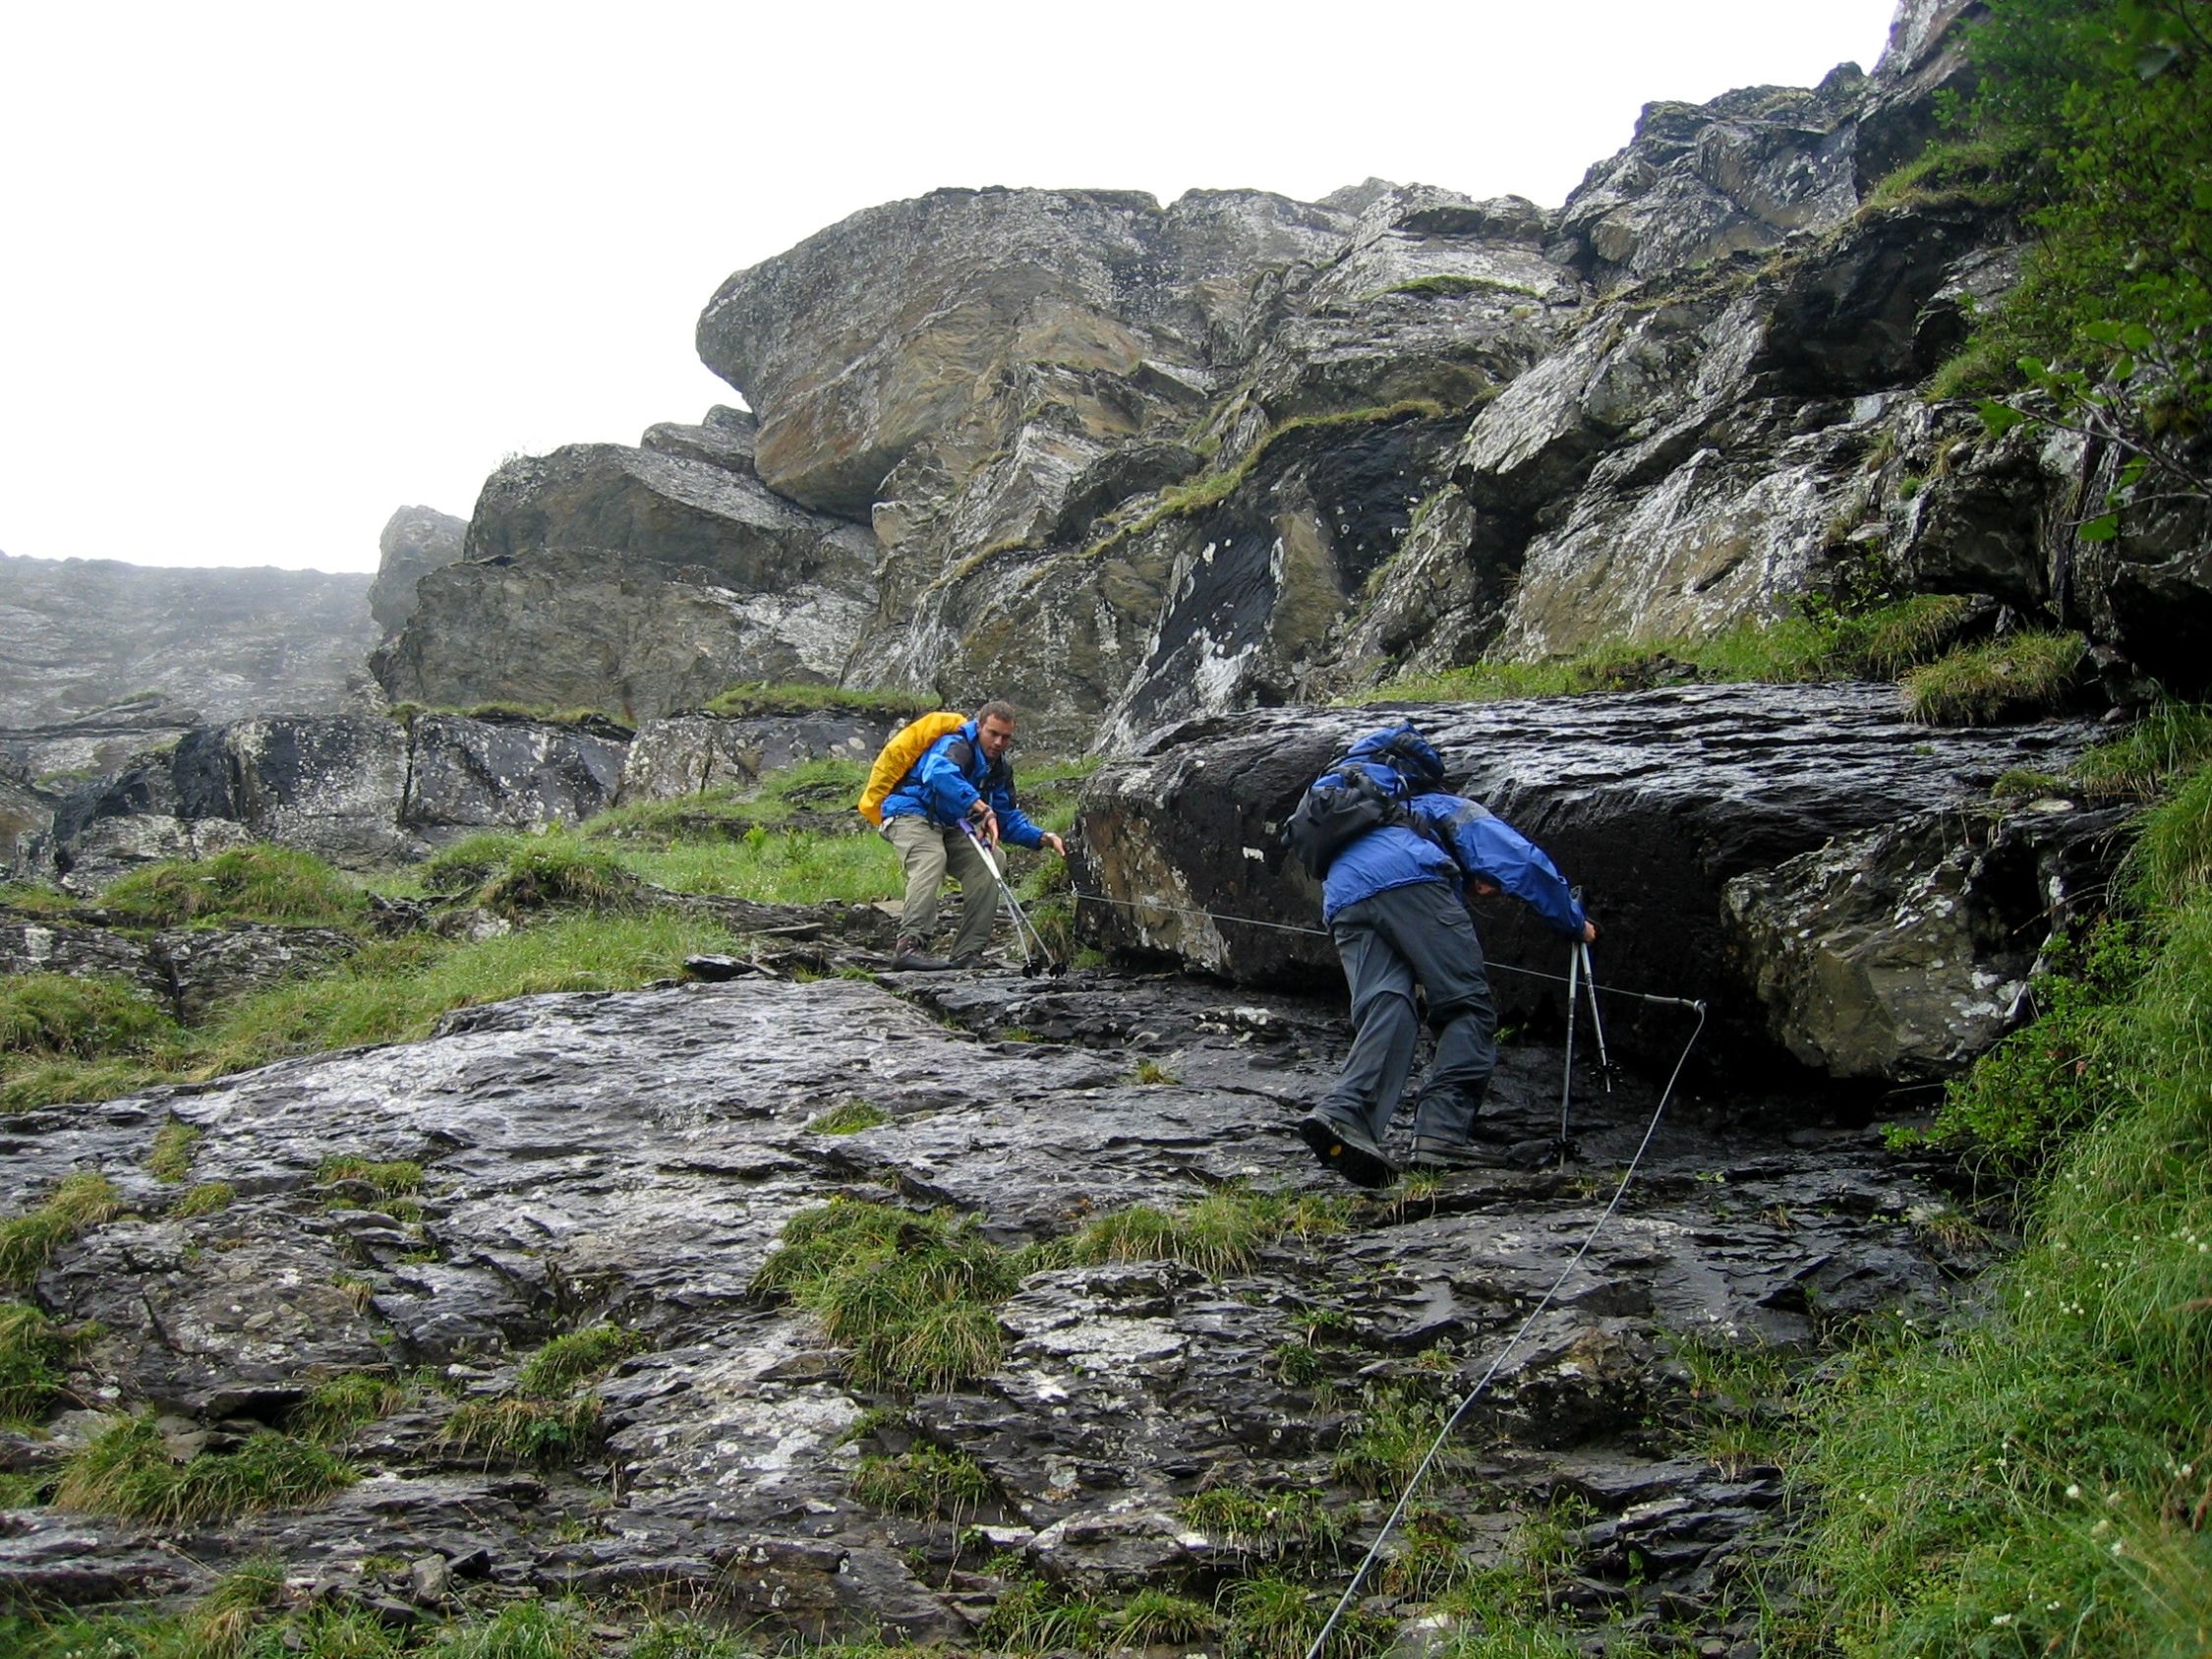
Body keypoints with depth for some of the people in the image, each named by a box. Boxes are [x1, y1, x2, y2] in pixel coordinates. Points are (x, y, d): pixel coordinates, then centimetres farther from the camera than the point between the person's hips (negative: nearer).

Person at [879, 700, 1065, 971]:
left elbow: (1008, 820, 14)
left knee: (992, 860, -10)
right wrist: (982, 809, -50)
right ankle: (909, 946, -47)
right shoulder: (956, 746, -18)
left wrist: (1043, 837, -5)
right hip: (910, 814, -8)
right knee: (931, 857, -36)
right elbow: (939, 773, -43)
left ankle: (968, 954, -13)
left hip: (949, 827, 9)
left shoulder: (1000, 769, 11)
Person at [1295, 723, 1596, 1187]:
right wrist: (1575, 921, 25)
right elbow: (1519, 862, 15)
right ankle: (1442, 1134, -16)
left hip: (1341, 899, 6)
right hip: (1409, 882, -6)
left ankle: (1344, 1114, -33)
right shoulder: (1457, 810, 30)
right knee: (1467, 1008, -1)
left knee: (1385, 1012, -7)